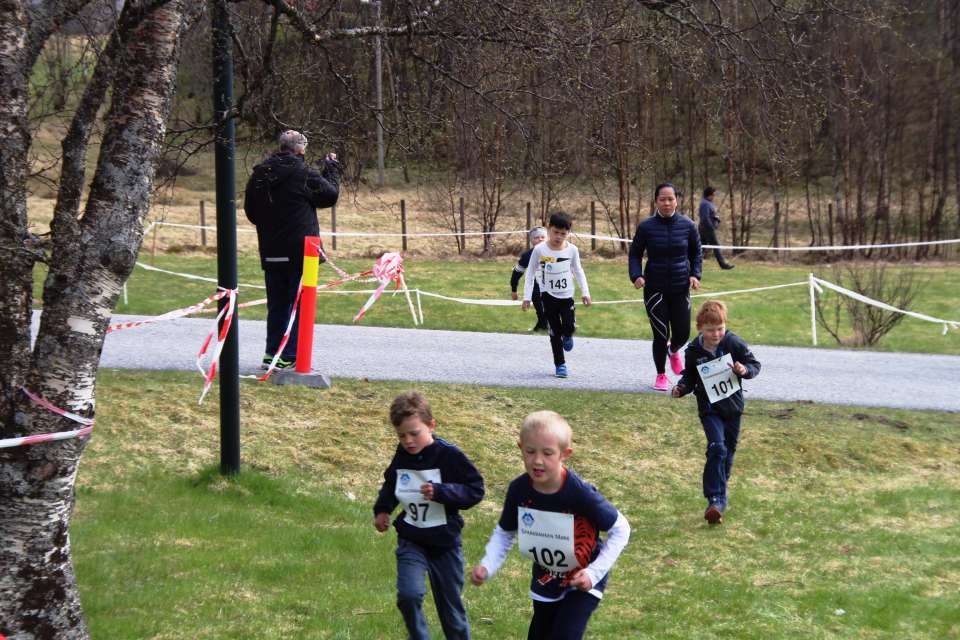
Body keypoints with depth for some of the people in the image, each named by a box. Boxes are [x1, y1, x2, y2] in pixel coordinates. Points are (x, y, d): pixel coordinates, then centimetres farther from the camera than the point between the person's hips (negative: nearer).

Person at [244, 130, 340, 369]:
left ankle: (272, 353, 16)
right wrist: (332, 168, 14)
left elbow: (250, 211, 13)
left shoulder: (258, 175, 5)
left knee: (276, 304, 15)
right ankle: (289, 356, -2)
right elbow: (331, 195, 1)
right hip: (300, 251, -5)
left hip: (270, 252, 5)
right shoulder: (304, 174, -12)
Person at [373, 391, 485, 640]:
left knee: (451, 607, 9)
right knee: (408, 594, -20)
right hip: (411, 541, 3)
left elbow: (475, 489, -15)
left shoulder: (449, 456, -16)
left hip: (444, 542, -2)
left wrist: (440, 491, -27)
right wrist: (382, 509, 2)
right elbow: (390, 484, 18)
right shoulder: (402, 456, -2)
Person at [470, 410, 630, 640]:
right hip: (546, 578, 5)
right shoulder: (518, 490, -19)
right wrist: (487, 565, -18)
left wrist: (594, 572, -24)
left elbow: (620, 530, -18)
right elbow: (504, 532, -1)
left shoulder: (581, 493, -31)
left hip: (582, 579, -5)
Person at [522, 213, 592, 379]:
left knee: (569, 326, -14)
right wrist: (527, 297, -5)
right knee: (554, 332, 1)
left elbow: (578, 271, 8)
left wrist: (585, 292, 3)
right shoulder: (539, 250, -12)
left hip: (566, 296, 1)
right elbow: (530, 274, -3)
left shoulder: (572, 250, -6)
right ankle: (560, 364, 13)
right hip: (548, 296, -1)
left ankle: (567, 336, 24)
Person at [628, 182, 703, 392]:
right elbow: (635, 254, 3)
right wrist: (636, 276, -14)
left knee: (682, 333, 4)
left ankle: (673, 351, 42)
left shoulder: (687, 225, -2)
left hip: (680, 288, 2)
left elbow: (696, 253, 10)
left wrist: (695, 274, -5)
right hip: (655, 289, -2)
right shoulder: (646, 227, -6)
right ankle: (661, 376, 19)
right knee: (661, 335, -2)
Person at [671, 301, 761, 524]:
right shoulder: (693, 351, -6)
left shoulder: (734, 343, -8)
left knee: (728, 450, 13)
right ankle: (715, 499, -21)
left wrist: (745, 370, -22)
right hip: (709, 408, -2)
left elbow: (754, 364, 0)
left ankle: (720, 490, 33)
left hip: (733, 405, 2)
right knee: (717, 448, -19)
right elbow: (690, 376, 7)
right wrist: (681, 388, -13)